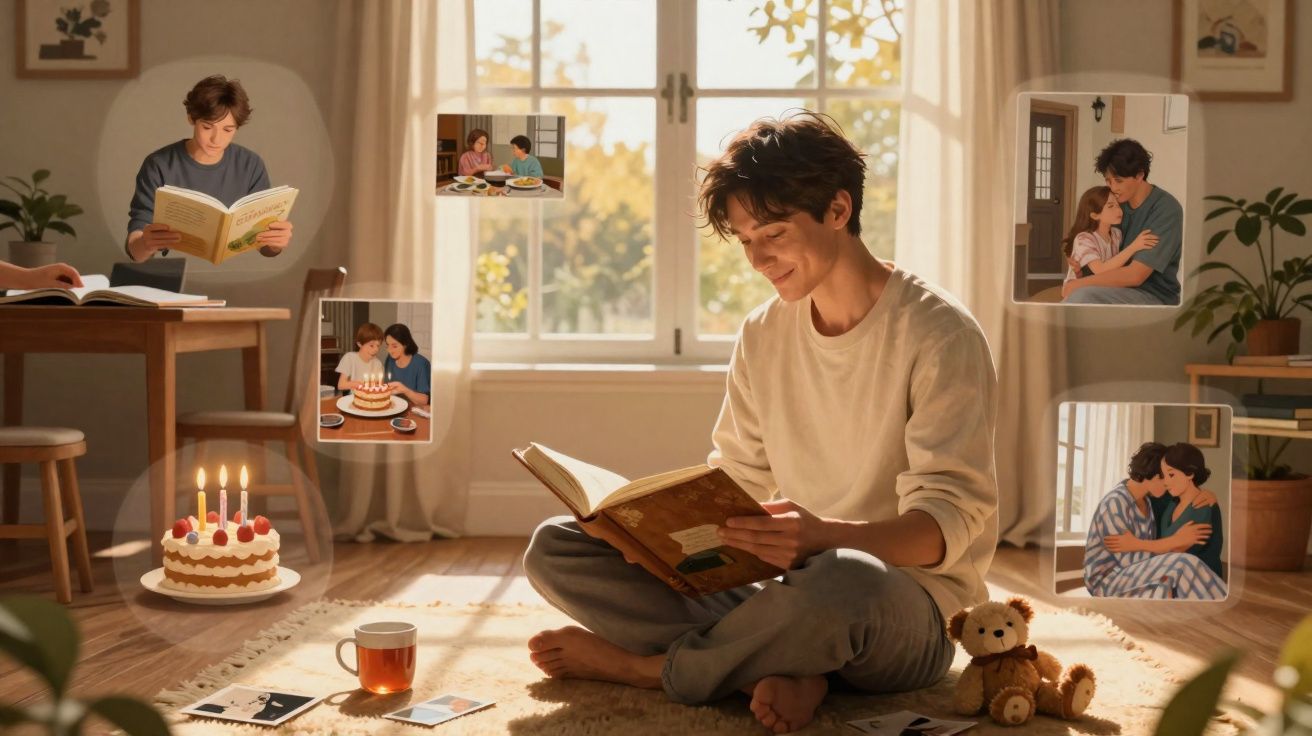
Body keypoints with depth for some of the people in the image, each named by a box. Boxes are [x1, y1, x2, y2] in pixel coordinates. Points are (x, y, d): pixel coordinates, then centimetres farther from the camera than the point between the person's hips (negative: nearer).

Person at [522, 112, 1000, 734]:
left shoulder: (938, 335, -11)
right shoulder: (763, 334, 8)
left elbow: (949, 522, -17)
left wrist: (828, 536, -36)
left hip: (910, 605, -5)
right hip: (796, 586, 6)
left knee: (842, 581, -43)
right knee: (554, 546, -6)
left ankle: (646, 667, -14)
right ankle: (785, 667, -23)